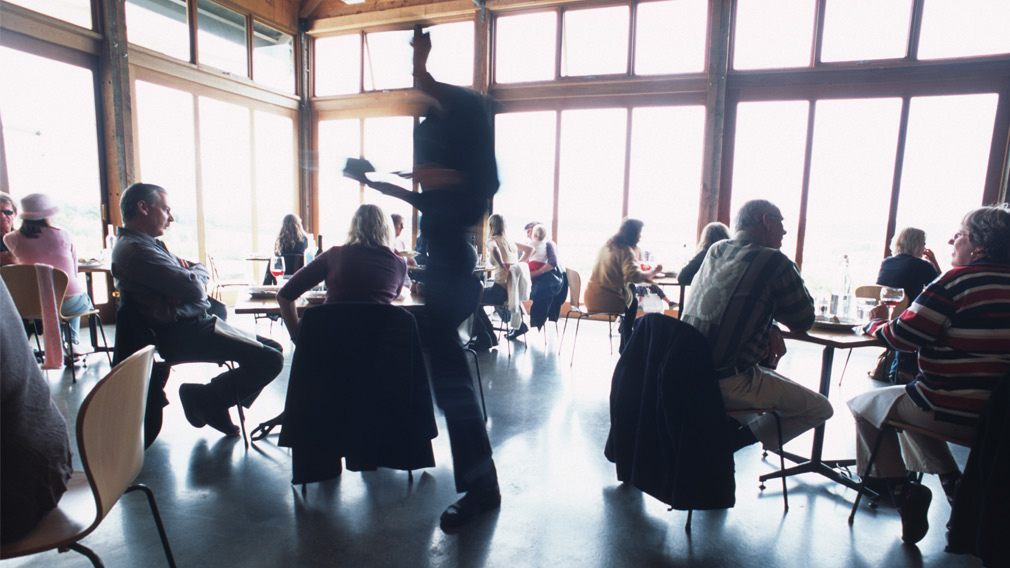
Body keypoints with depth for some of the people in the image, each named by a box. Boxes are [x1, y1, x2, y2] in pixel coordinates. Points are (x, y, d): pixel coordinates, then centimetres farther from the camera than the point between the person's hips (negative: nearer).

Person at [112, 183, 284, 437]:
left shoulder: (146, 244, 20)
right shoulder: (135, 249, -15)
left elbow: (202, 269, 18)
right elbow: (194, 288, -22)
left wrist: (190, 273, -6)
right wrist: (191, 275, 2)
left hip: (196, 323, 11)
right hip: (184, 335, -11)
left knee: (273, 348, 7)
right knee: (270, 360, -22)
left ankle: (211, 401, 12)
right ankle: (208, 399, 0)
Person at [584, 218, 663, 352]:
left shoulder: (608, 245, 13)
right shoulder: (626, 250, -13)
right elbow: (634, 276, -28)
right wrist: (653, 271, -11)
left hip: (591, 298, 7)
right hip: (608, 301, -7)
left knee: (631, 289, 28)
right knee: (633, 302, 22)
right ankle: (626, 346, 31)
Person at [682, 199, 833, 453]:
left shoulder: (716, 250, 9)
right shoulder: (774, 261, -12)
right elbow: (804, 321, -1)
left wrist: (771, 329, 7)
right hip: (727, 382, -8)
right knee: (820, 408, 11)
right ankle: (733, 441, -1)